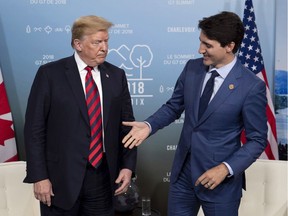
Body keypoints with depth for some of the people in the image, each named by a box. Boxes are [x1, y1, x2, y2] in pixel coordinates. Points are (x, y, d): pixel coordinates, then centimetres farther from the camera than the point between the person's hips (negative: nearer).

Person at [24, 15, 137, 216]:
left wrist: (128, 166, -1)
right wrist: (39, 176, -9)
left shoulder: (117, 75, 5)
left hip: (103, 176, 3)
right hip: (61, 176, -3)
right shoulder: (50, 73, -6)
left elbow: (127, 124, 8)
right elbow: (34, 128, -6)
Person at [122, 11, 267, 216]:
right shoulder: (192, 67, -2)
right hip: (183, 172, 5)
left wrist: (226, 168, -19)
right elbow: (173, 107, 8)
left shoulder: (252, 86, -15)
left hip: (221, 180, -4)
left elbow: (257, 140, -9)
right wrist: (149, 125, -8)